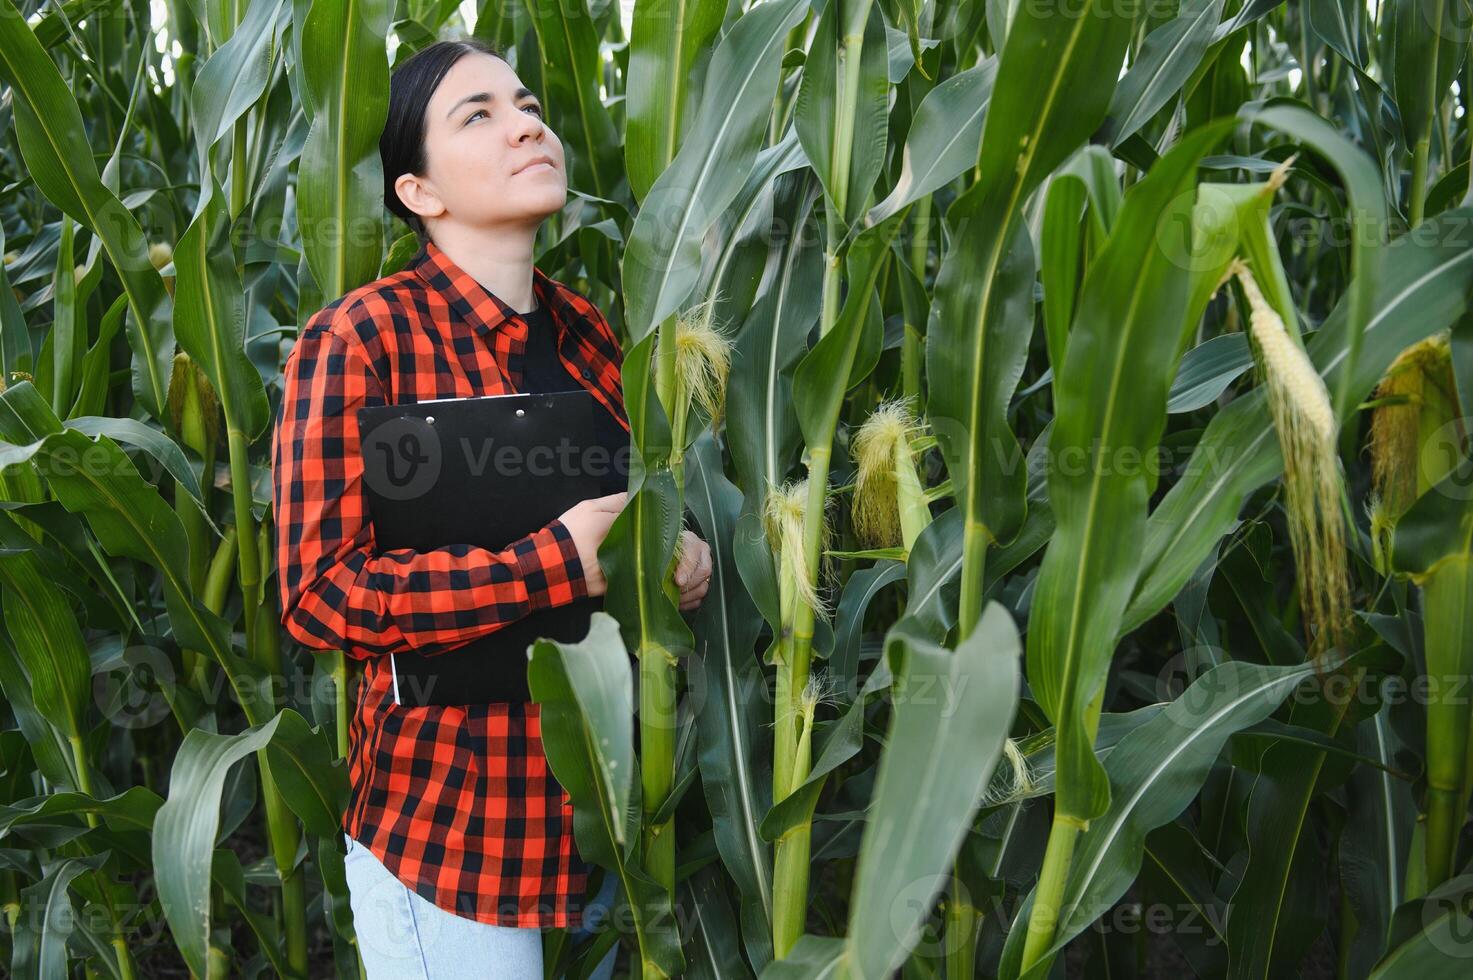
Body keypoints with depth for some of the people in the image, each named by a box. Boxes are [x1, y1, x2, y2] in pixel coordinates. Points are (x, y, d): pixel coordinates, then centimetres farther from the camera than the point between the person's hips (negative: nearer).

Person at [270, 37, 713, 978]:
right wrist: (557, 563, -24)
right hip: (450, 813, -6)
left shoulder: (588, 332, 5)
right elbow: (316, 595, -18)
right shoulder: (360, 337, -13)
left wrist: (688, 557, -4)